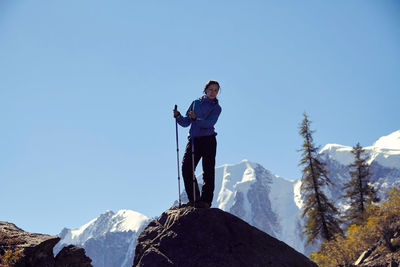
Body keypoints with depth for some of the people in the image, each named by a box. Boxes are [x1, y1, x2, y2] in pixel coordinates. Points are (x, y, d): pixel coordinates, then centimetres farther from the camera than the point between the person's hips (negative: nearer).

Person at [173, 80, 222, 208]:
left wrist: (196, 118, -28)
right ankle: (193, 199, 3)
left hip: (208, 140, -3)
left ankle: (206, 200, -4)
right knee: (186, 168, -6)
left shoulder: (216, 108, 6)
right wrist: (178, 116, -7)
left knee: (208, 171, -6)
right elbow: (186, 123, 12)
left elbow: (209, 123, -13)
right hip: (193, 139, 3)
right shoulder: (196, 103, 16)